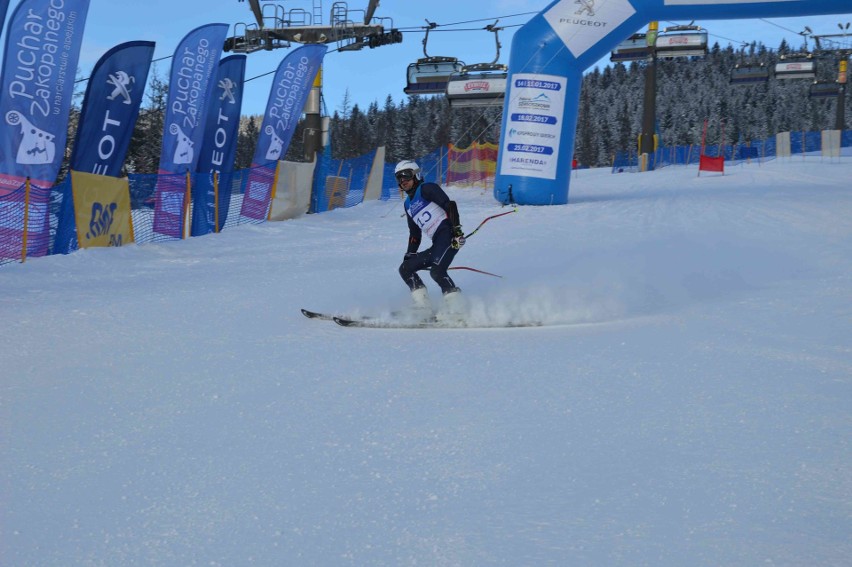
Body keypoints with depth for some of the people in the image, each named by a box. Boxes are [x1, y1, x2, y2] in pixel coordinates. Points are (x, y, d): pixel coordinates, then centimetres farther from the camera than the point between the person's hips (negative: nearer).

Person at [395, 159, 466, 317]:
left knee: (437, 271, -29)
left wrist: (457, 229, -21)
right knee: (405, 269, 4)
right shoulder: (408, 205, 27)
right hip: (437, 245, 9)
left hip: (448, 235, -9)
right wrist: (409, 256, 20)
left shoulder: (426, 189, 3)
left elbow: (450, 205, -10)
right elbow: (415, 235, 31)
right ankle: (423, 308, -9)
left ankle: (458, 307, -27)